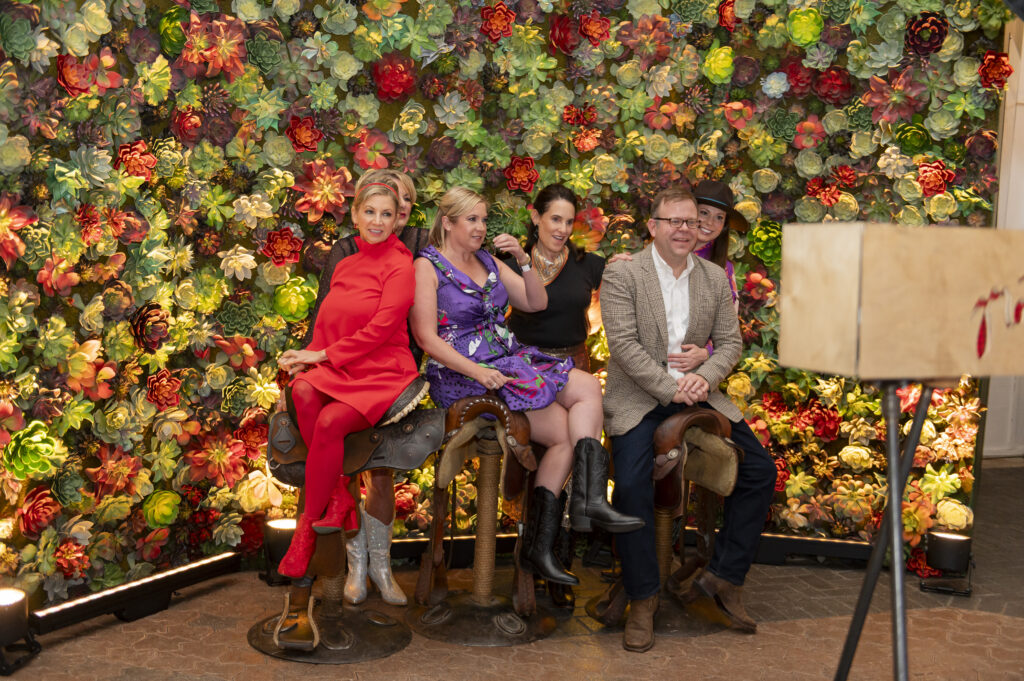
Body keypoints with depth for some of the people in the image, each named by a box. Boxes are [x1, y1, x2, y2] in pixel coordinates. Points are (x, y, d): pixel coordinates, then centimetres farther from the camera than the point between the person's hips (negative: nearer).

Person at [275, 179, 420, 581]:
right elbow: (327, 324, 16)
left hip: (383, 373, -5)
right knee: (303, 391, -29)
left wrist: (322, 354, -11)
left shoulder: (400, 266, -4)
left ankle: (309, 525, -11)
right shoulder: (345, 267, 17)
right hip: (338, 370, 5)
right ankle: (338, 496, -17)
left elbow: (380, 328, -12)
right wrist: (306, 358, -4)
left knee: (330, 422, -30)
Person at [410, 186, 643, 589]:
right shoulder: (427, 266, -2)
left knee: (587, 387, -17)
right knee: (565, 431, -18)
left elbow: (537, 303, 14)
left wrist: (522, 260, -2)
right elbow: (427, 338, -12)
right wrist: (475, 371, -23)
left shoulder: (489, 262, 18)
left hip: (510, 361, 7)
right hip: (462, 375, -7)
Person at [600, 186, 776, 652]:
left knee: (760, 472, -4)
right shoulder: (621, 275, -5)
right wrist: (670, 387, -19)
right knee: (632, 485, -24)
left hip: (697, 391, 5)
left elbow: (730, 341, 8)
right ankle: (643, 599, -5)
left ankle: (723, 578, 10)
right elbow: (624, 343, -13)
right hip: (639, 396, -4)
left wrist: (704, 377, -13)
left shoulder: (715, 278, 9)